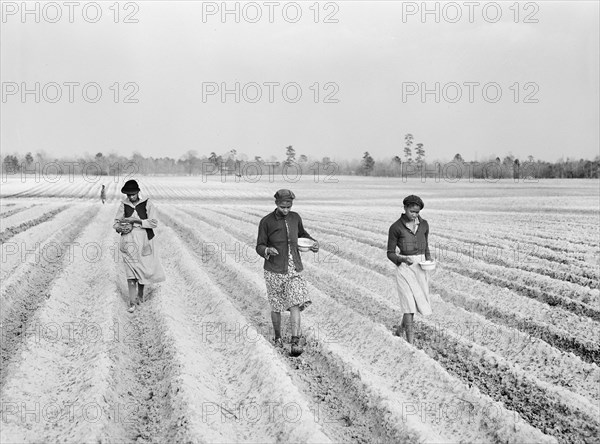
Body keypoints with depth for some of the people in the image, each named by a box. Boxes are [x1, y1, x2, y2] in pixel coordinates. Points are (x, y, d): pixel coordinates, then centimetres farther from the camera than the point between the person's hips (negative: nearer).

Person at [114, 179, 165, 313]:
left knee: (143, 269, 10)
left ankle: (140, 294, 35)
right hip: (129, 241, 0)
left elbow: (154, 223, -12)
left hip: (144, 240, 0)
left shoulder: (147, 204, -5)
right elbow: (116, 223, 8)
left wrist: (135, 220, -19)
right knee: (130, 270, -8)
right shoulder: (124, 205, 2)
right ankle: (132, 302, -7)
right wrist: (121, 228, -15)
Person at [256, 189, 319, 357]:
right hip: (274, 270, -2)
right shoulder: (266, 221, -8)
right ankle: (278, 337, 31)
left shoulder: (295, 217, 3)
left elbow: (302, 233, 24)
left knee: (295, 305, -12)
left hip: (294, 269, 2)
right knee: (276, 307, 9)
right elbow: (259, 246, -3)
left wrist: (313, 242, 6)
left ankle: (295, 343, -15)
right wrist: (267, 251, -25)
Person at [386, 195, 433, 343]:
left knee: (419, 302, 12)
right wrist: (404, 259, -25)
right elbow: (390, 253, -5)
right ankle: (410, 345, -9)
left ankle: (401, 328, 40)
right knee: (409, 303, -13)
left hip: (420, 267, 5)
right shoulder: (395, 227, -10)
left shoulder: (423, 224, 3)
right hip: (404, 268, -5)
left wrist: (429, 261, -6)